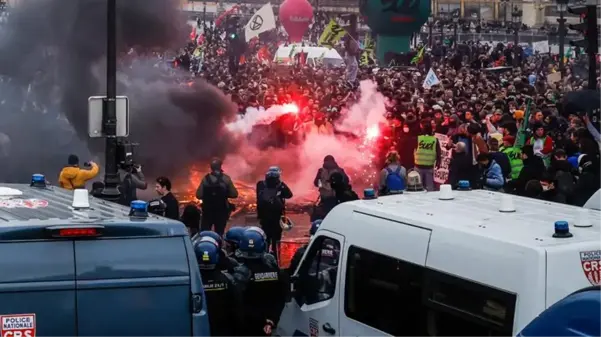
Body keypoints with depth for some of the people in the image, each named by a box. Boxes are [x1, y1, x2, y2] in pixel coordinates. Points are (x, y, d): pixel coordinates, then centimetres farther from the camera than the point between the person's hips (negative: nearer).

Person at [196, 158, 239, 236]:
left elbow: (199, 195, -5)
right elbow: (234, 194, -5)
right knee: (219, 233, 7)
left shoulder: (205, 179, -5)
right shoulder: (226, 179, -7)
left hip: (207, 210, 1)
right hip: (221, 210, -1)